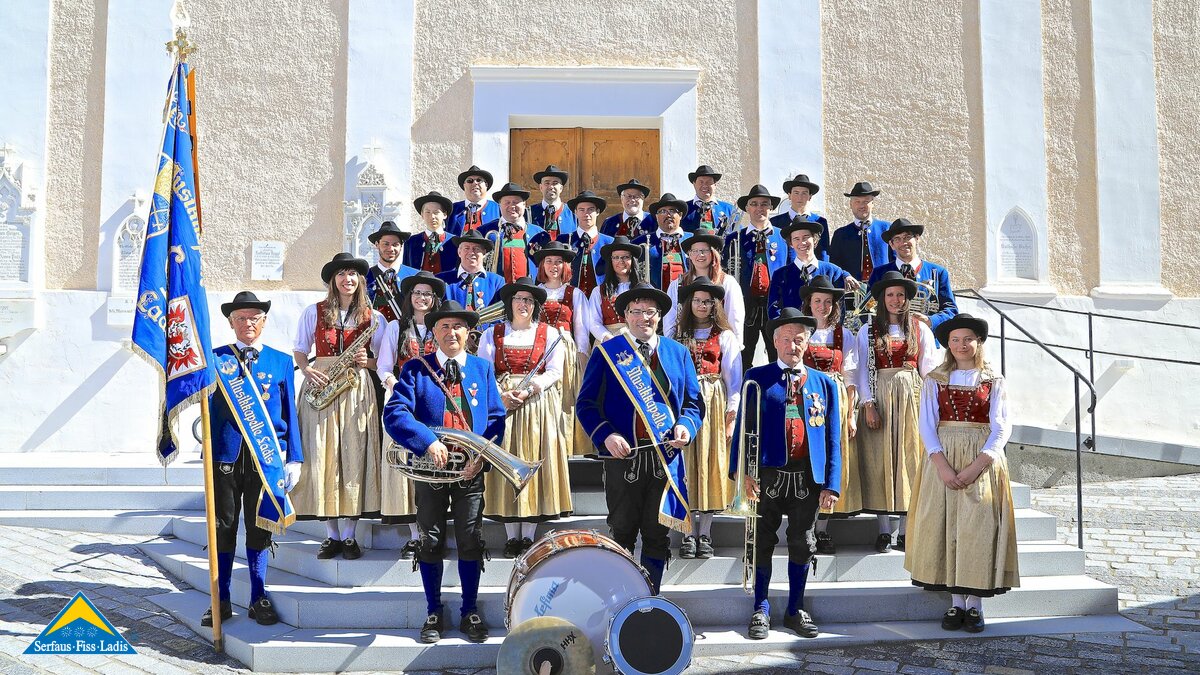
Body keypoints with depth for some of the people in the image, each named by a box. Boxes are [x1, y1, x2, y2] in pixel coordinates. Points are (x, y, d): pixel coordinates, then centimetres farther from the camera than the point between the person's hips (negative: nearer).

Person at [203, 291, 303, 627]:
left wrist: (293, 458, 5)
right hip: (225, 454, 0)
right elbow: (207, 400, -1)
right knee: (223, 527, 5)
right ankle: (221, 600, 16)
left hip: (266, 456, 0)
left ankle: (259, 599, 17)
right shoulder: (216, 358, 8)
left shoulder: (281, 361, 9)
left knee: (259, 528, 7)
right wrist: (222, 371, -18)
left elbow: (289, 412, 9)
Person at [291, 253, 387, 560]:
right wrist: (308, 371, -8)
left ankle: (349, 535, 5)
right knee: (321, 457, -3)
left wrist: (366, 361, -10)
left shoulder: (373, 318, 8)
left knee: (354, 457, -4)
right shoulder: (313, 312, 9)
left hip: (358, 390, 0)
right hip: (320, 387, 0)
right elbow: (298, 351, 12)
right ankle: (332, 534, 7)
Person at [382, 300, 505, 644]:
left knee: (471, 541, 6)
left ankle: (470, 613, 18)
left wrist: (482, 455, -12)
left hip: (471, 469, 1)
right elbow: (394, 413, -12)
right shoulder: (416, 369, 1)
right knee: (430, 541, 7)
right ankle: (434, 613, 20)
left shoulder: (483, 369, 8)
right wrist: (428, 442, -25)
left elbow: (496, 419, 5)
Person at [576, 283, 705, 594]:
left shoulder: (678, 352, 11)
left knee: (657, 534, 7)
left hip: (666, 457, 2)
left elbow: (694, 402, 12)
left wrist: (686, 425, -9)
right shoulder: (607, 353, 3)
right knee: (623, 534, 6)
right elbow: (586, 403, 0)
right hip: (623, 455, -2)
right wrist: (606, 435, -15)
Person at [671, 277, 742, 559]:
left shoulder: (725, 335, 6)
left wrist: (731, 413, -4)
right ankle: (689, 533, 3)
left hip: (714, 402, -1)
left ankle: (705, 533, 5)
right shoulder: (677, 334, 10)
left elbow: (733, 377, 4)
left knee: (710, 460, -1)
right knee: (686, 462, -2)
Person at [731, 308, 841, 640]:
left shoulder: (824, 384, 9)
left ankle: (795, 610, 25)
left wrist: (831, 484, 0)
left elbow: (832, 438, 7)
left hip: (808, 478, 2)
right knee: (763, 544, 7)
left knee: (802, 546, 10)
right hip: (768, 475, -2)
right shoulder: (757, 378, 2)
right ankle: (761, 609, 20)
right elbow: (742, 426, 0)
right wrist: (741, 471, -11)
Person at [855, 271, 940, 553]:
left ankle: (905, 531, 4)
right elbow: (863, 369, 2)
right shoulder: (868, 330, 6)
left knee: (909, 458, 0)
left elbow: (929, 368, 6)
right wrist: (868, 403, -8)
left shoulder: (920, 329, 8)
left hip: (912, 397, 1)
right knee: (880, 460, -2)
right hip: (879, 396, -1)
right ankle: (884, 530, 2)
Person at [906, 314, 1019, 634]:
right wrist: (942, 465, -15)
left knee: (979, 529, -4)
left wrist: (977, 466, -15)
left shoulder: (993, 381, 5)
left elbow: (1002, 427, -2)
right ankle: (956, 602, 8)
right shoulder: (935, 380, 6)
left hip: (983, 461, -1)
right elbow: (927, 425, -1)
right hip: (943, 460, 1)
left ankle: (975, 604, 3)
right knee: (944, 528, 0)